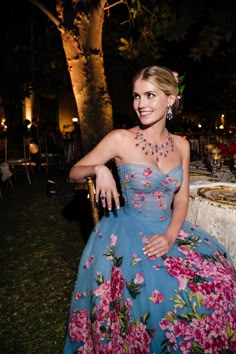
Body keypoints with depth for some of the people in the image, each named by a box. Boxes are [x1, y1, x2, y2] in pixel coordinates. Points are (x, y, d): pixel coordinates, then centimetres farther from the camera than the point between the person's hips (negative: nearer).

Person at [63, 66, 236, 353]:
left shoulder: (181, 145, 2)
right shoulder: (120, 139, -10)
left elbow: (181, 199, 6)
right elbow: (73, 173, -3)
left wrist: (170, 236, -10)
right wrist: (99, 169, -24)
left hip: (169, 230, 5)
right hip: (127, 232, -4)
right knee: (155, 295, -23)